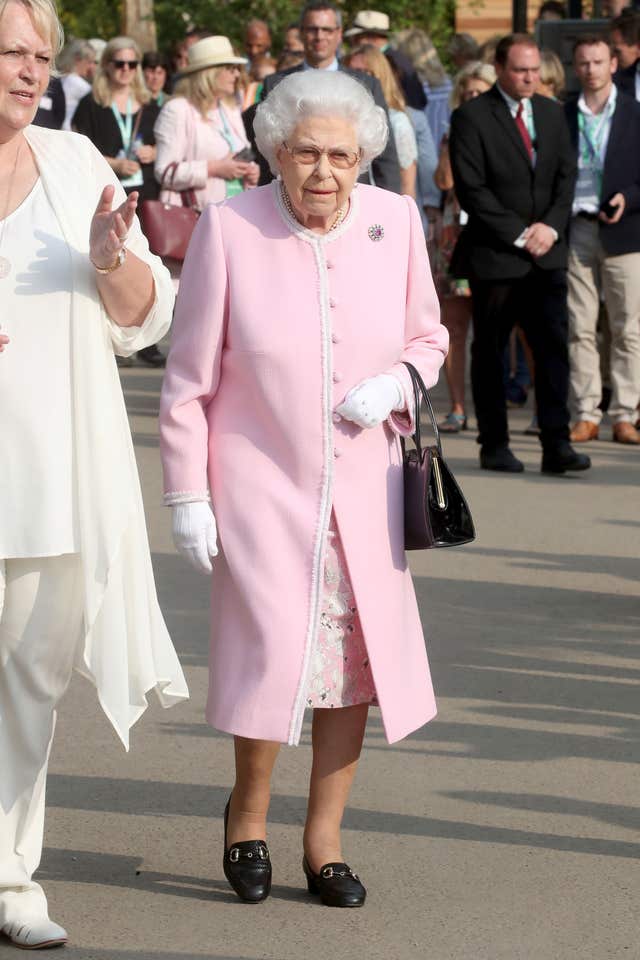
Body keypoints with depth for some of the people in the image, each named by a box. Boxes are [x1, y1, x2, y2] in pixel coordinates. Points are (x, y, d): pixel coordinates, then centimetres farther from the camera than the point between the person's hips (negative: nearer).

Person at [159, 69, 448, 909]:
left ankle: (324, 839, 22)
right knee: (275, 654, -10)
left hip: (364, 486, 4)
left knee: (357, 658, 5)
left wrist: (397, 383, -9)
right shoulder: (228, 230, -10)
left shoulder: (396, 222, -1)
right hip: (260, 484, -3)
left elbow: (427, 337, 13)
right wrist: (187, 495, -5)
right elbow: (190, 376, -4)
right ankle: (247, 809, 19)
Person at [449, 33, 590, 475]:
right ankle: (495, 446, 12)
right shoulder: (472, 117, -5)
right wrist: (518, 234, -13)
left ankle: (557, 445, -6)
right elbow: (472, 189, -11)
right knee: (490, 352, 4)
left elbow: (567, 173, 10)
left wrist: (551, 226, -7)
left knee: (554, 346, -5)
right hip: (494, 255, -4)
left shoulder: (552, 113, 13)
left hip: (547, 253, 4)